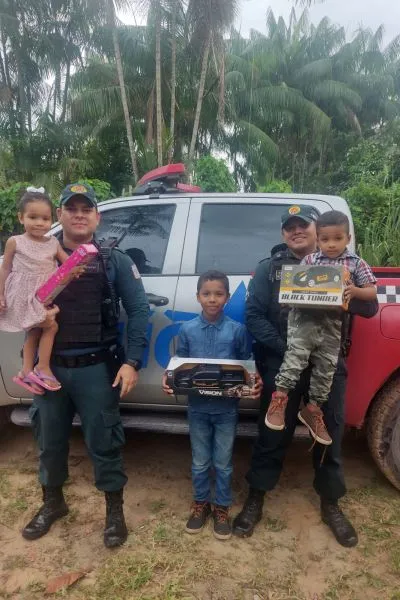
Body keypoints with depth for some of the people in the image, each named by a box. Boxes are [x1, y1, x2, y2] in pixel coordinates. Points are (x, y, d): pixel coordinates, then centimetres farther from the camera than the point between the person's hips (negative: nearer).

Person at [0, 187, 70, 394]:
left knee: (34, 333, 12)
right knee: (51, 325, -12)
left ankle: (26, 372, 24)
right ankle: (43, 368, 1)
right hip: (24, 296, -5)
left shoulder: (53, 243, 3)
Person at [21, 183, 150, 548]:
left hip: (96, 368, -2)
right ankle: (53, 503, 42)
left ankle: (115, 510, 28)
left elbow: (138, 311, -4)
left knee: (103, 442, 6)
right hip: (48, 367, 3)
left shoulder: (114, 261, 0)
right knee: (50, 440, 18)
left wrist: (132, 362, -12)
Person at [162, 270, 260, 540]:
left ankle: (222, 508, 34)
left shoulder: (238, 330, -6)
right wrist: (170, 380, -16)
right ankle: (201, 503, 38)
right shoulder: (188, 330, -3)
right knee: (200, 462, 17)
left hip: (226, 407, -1)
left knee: (223, 463, 14)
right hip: (198, 406, 1)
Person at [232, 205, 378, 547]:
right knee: (273, 435, 9)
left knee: (329, 435, 14)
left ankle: (331, 505, 34)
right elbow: (253, 315, -5)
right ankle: (255, 501, 27)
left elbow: (370, 308, 2)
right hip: (282, 366, -1)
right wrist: (285, 348, -17)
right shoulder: (270, 268, 3)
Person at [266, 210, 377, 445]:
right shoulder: (309, 260, 7)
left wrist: (355, 291, -14)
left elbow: (372, 292, 6)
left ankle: (313, 408, 19)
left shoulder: (356, 263, 8)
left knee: (327, 366, 5)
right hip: (306, 316, -1)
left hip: (333, 323, 2)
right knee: (297, 352, -17)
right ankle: (280, 395, -8)